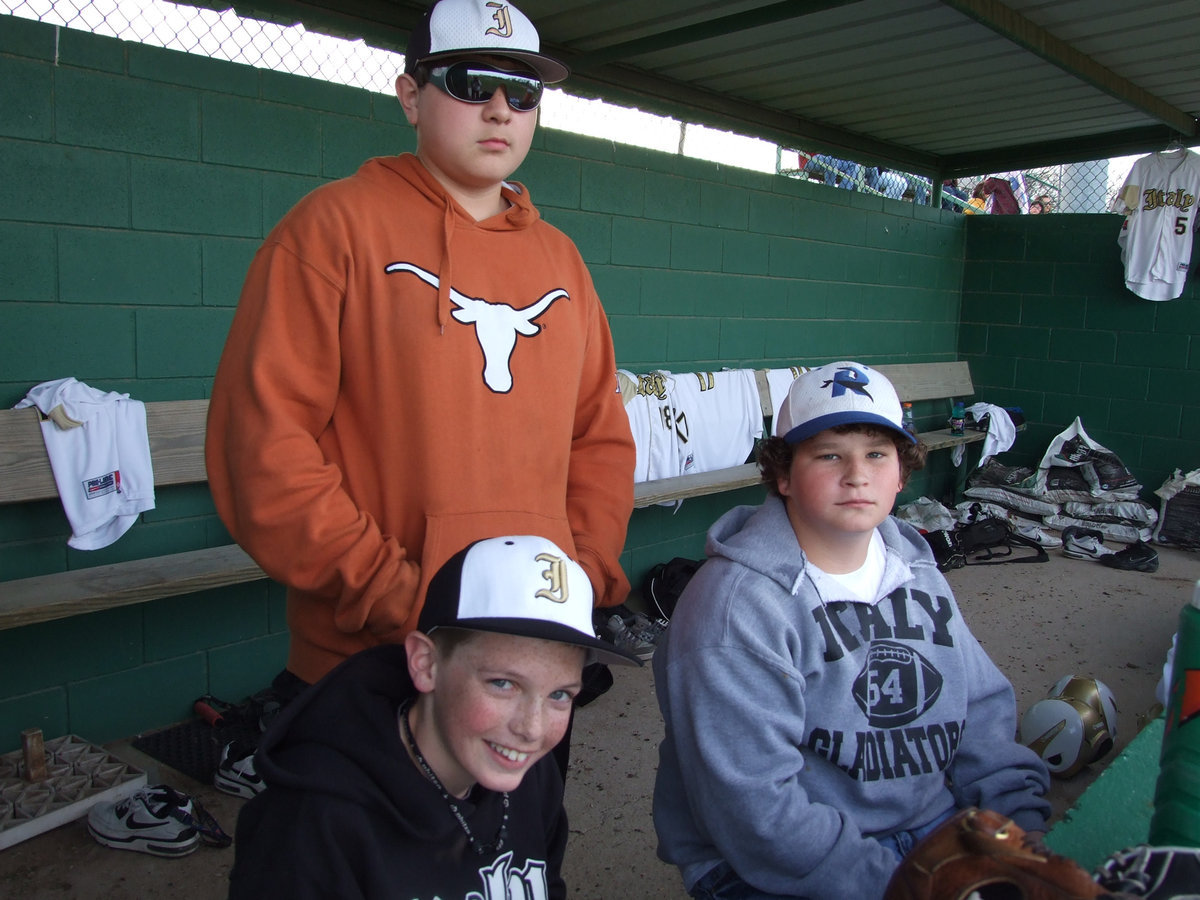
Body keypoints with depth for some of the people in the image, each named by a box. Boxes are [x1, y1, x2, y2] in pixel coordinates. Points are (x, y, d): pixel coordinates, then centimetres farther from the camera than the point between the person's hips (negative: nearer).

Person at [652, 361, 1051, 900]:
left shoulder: (915, 572, 7)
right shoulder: (736, 604, -19)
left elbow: (983, 713, 12)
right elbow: (756, 813, -22)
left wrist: (1025, 823, -2)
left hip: (934, 824, 6)